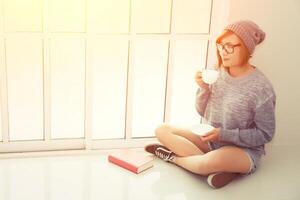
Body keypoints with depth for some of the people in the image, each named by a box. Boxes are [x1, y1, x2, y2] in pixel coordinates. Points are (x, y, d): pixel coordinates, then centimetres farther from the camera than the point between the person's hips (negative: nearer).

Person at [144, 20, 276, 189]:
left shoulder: (261, 88, -18)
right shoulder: (218, 72, -4)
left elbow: (265, 134, -12)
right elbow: (203, 112, 6)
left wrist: (223, 134, -19)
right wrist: (204, 89, -15)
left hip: (244, 150, -6)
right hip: (210, 139, 7)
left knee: (207, 163, -39)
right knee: (162, 130, -8)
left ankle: (172, 156, -5)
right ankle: (219, 167, -17)